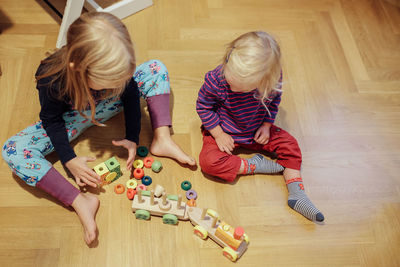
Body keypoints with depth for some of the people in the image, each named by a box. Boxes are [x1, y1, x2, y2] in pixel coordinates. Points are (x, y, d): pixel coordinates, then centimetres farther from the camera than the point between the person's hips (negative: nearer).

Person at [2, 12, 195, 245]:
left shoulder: (112, 70, -30)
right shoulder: (51, 79, -38)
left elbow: (130, 94, -11)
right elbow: (52, 119, -19)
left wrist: (133, 138, -17)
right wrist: (69, 159, -24)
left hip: (107, 104, 2)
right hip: (72, 117, -2)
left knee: (156, 70, -13)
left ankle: (162, 139, -13)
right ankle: (80, 202, -28)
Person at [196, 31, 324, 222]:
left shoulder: (273, 78, -24)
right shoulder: (216, 80, -31)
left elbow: (274, 99, -1)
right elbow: (203, 106, -14)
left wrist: (266, 125, -8)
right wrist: (219, 134, -16)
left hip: (256, 131, 3)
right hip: (224, 131, -2)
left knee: (289, 144, -7)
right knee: (209, 161, -27)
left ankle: (297, 195, -2)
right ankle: (253, 166, -11)